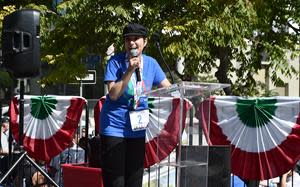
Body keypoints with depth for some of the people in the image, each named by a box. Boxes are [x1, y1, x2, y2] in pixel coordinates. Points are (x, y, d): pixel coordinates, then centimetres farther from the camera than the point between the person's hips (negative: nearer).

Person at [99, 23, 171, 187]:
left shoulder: (150, 63, 4)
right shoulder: (115, 62, -9)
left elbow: (168, 88, 9)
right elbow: (113, 94, -17)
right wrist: (130, 70, -23)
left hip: (137, 130, 5)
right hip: (114, 128, -5)